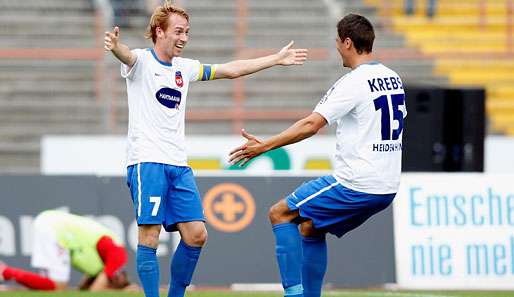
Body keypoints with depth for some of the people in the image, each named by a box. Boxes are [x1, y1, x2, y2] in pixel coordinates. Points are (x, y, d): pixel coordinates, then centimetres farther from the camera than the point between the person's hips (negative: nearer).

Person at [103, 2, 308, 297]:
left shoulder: (184, 68, 17)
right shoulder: (141, 61, -2)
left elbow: (231, 69, 24)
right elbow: (128, 55, -26)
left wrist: (277, 59, 26)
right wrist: (115, 46, -51)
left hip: (179, 164, 7)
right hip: (147, 161, -7)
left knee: (196, 235, 0)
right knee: (150, 235, -12)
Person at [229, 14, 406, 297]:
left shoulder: (353, 83, -15)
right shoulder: (393, 78, 9)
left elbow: (311, 124, -22)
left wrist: (264, 146, -22)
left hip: (355, 186, -8)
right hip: (387, 188, 8)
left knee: (280, 214, 2)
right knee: (309, 228, 22)